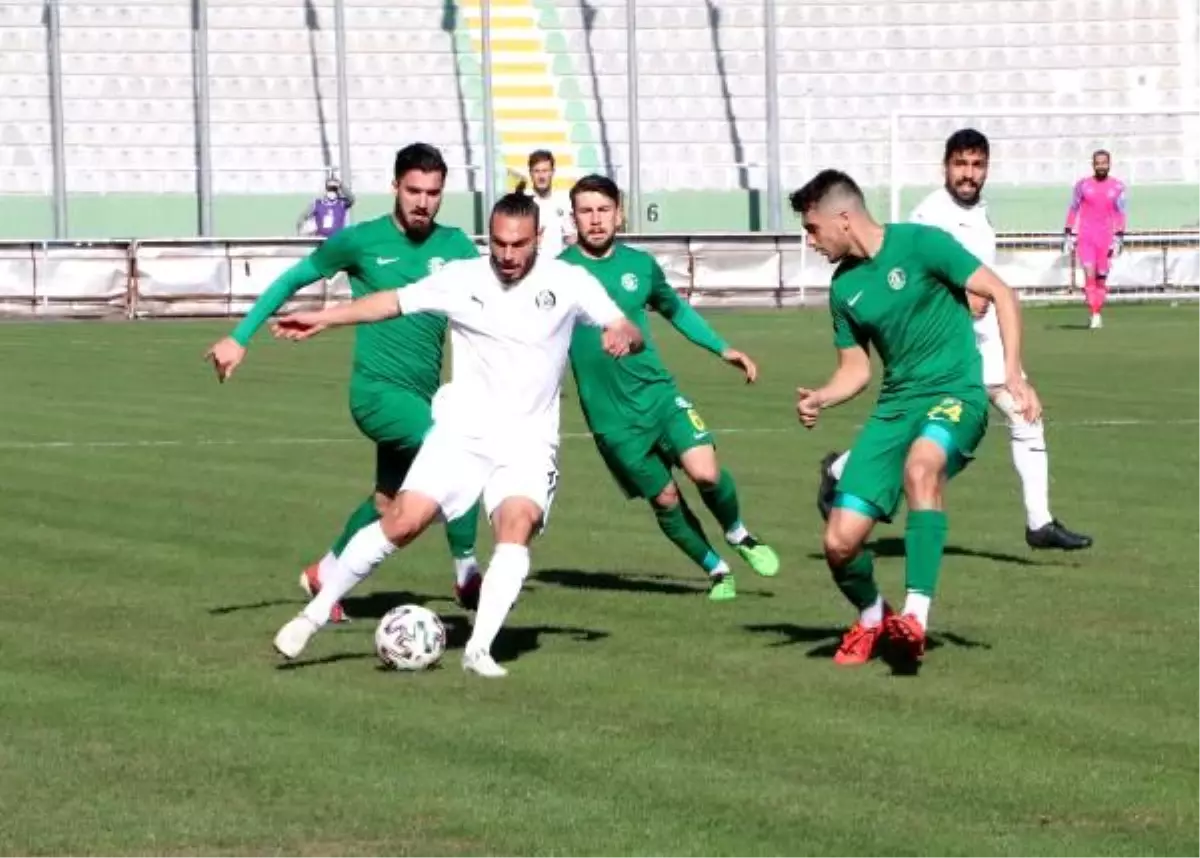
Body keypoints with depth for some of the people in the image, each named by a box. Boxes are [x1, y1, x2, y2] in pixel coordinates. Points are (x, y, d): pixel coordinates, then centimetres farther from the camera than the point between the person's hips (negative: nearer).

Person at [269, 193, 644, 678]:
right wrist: (323, 319, 4)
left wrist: (623, 335, -25)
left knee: (517, 526, -26)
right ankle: (316, 613, 1)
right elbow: (394, 302, 9)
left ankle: (479, 649, -25)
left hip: (528, 441, 0)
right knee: (403, 521, -12)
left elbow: (628, 331, -1)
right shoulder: (461, 280, 0)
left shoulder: (568, 283, -2)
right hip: (463, 431, 0)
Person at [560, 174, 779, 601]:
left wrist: (722, 348, 16)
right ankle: (716, 570, 25)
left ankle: (737, 533, 12)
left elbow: (676, 310, 21)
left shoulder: (640, 264, 4)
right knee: (665, 500, 3)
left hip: (656, 391, 2)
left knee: (704, 471, -18)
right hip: (610, 416, -1)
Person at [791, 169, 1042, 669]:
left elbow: (1001, 295, -7)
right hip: (895, 405, 6)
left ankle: (915, 617, -40)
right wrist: (819, 399, -3)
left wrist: (1013, 373, -17)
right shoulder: (844, 287, 10)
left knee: (920, 467, -41)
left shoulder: (920, 244, -7)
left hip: (955, 394, -6)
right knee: (840, 542, -6)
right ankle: (872, 619, 27)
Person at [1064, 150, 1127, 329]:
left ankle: (1098, 313, 18)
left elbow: (1120, 214, 2)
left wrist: (1118, 238, -7)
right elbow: (1073, 210, 9)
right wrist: (1069, 235, 6)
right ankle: (1094, 316, -15)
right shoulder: (1083, 185, 5)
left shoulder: (1117, 187, 4)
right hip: (1085, 237, -1)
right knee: (1089, 274, -14)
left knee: (1101, 278, 5)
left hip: (1106, 238, 1)